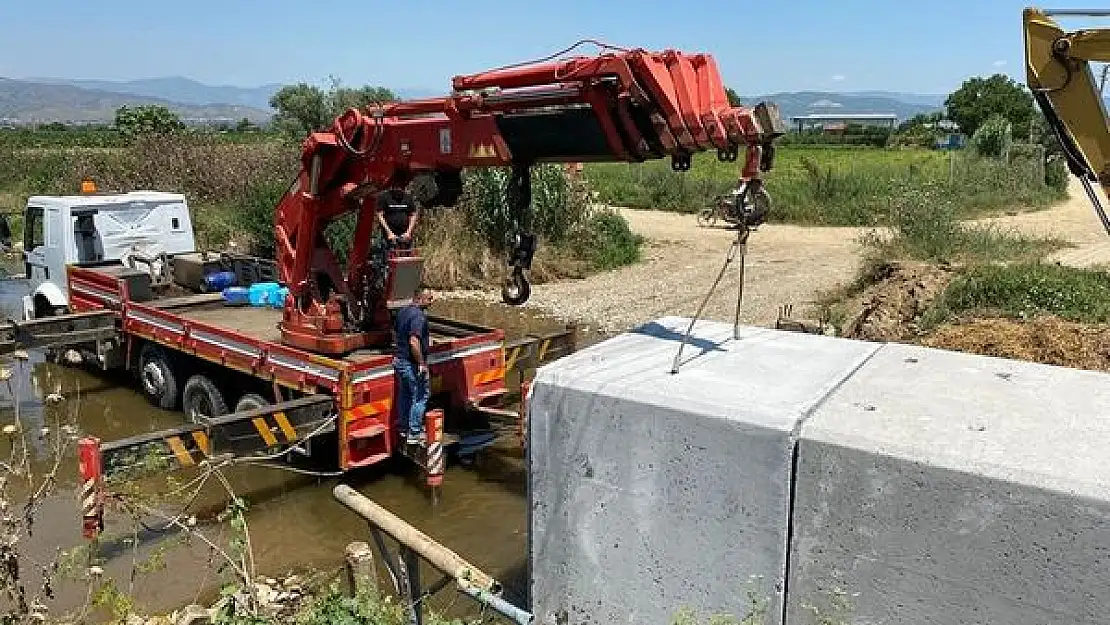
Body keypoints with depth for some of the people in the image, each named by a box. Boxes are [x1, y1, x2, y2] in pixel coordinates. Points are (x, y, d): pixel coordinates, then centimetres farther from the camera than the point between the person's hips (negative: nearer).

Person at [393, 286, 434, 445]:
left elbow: (395, 333, 20)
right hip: (412, 363, -9)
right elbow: (414, 342, -29)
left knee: (404, 395, 19)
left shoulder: (402, 311, 9)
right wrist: (422, 363, -22)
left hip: (399, 359, 9)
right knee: (420, 396, 1)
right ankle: (414, 433, 4)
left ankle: (404, 427, 30)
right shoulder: (419, 316, -21)